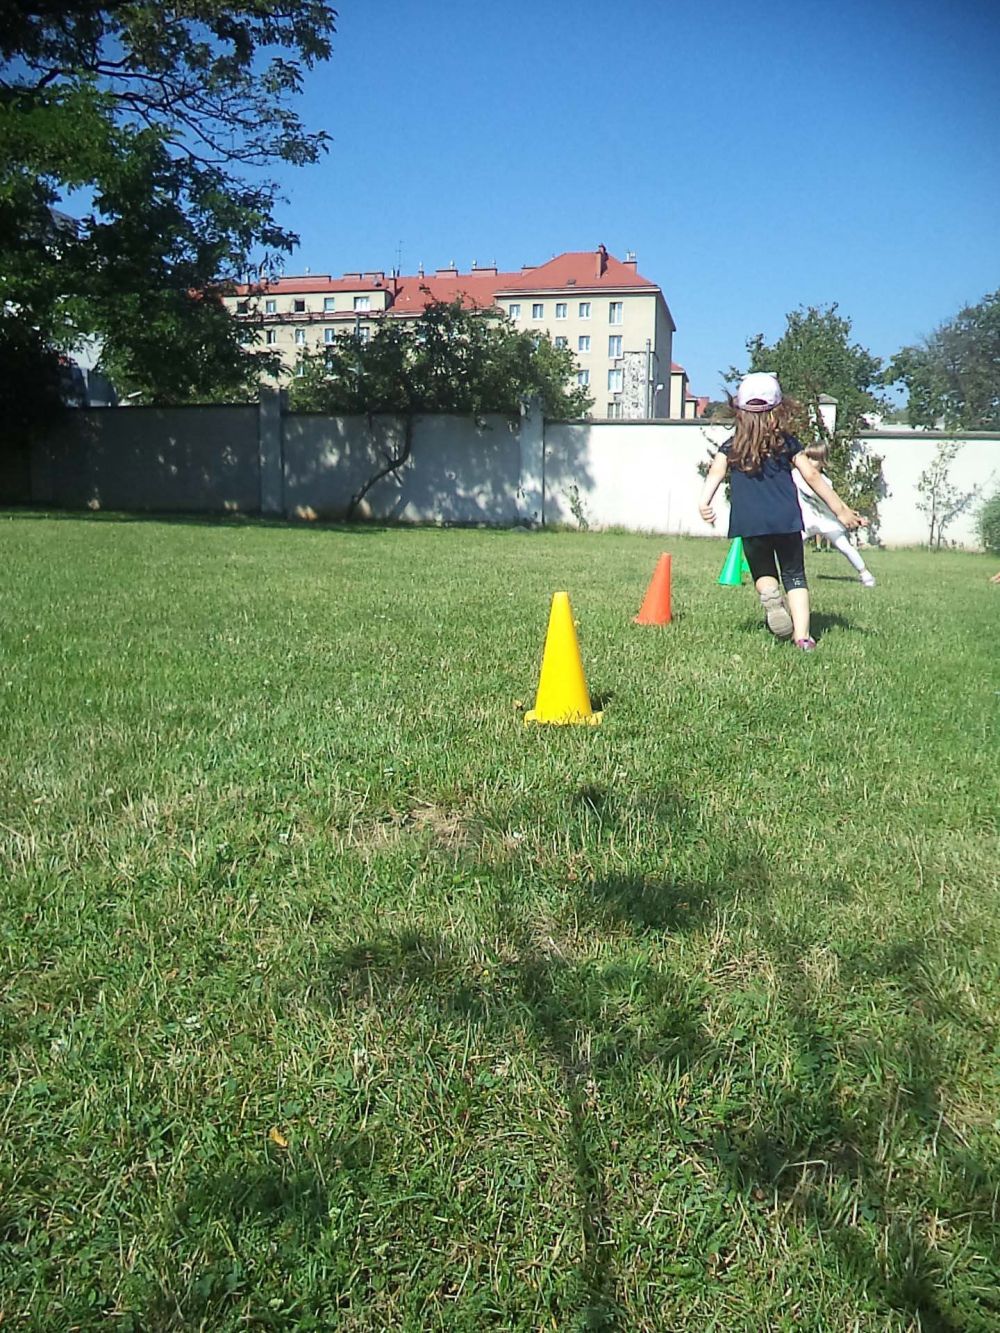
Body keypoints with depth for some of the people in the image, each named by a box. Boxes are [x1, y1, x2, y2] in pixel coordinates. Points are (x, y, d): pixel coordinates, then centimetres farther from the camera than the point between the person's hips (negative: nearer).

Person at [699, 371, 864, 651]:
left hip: (749, 523, 0)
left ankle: (768, 593, -16)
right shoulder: (787, 443, 9)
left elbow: (715, 472, -8)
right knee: (794, 576, 12)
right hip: (786, 520, 0)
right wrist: (841, 510, 12)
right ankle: (802, 636, -2)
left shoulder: (731, 447, 9)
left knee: (762, 573, 20)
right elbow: (813, 477, 8)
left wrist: (704, 504, -20)